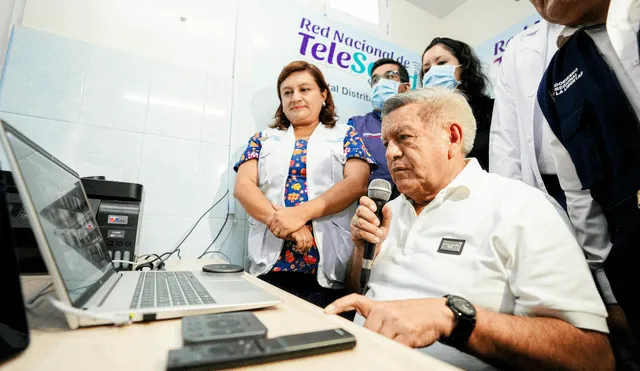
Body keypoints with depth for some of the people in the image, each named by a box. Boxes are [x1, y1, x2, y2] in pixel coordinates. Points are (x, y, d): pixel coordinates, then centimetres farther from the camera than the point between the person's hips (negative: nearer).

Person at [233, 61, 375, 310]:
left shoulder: (346, 136, 11)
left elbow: (357, 183, -6)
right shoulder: (264, 139, 16)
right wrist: (281, 220, -16)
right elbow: (243, 186, 3)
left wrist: (301, 213, -19)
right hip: (270, 263, 2)